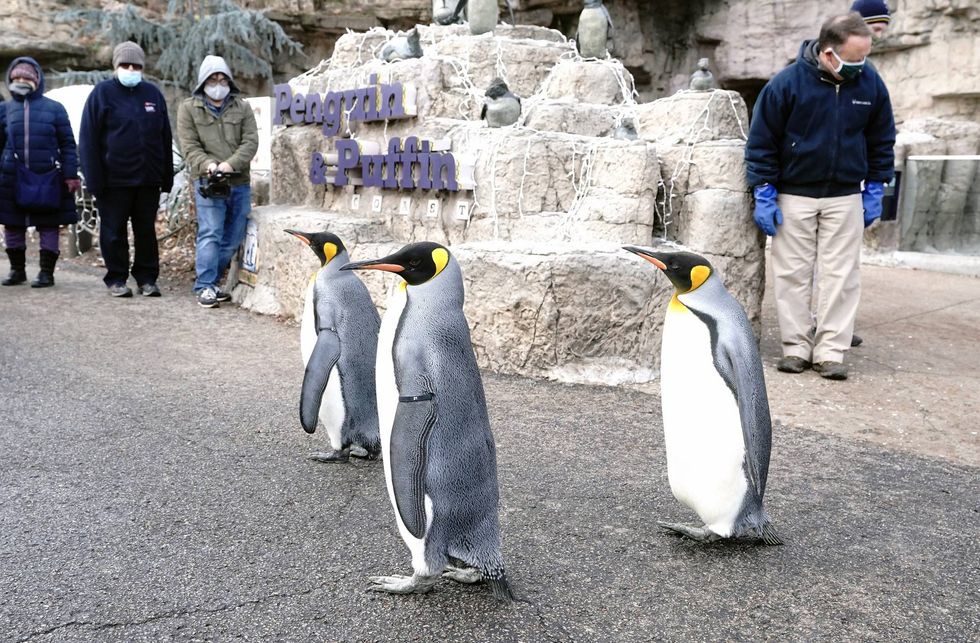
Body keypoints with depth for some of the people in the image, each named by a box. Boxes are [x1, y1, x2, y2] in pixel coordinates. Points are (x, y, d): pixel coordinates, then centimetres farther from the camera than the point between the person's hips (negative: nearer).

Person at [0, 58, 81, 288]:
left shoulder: (54, 108, 3)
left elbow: (67, 144, 2)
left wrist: (71, 175, -5)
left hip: (47, 178, -2)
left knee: (48, 226, 2)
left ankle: (47, 272, 9)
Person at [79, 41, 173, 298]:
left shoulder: (153, 93, 11)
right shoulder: (103, 93, 0)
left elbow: (166, 138, 12)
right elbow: (88, 139, -4)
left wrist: (167, 176, 7)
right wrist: (94, 178, -10)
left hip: (148, 180, 3)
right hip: (114, 179, -3)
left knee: (147, 230, 8)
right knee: (114, 231, 5)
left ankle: (147, 278, 17)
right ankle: (116, 279, 15)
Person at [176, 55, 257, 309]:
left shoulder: (242, 108, 11)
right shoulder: (188, 108, 5)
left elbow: (250, 141, 0)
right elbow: (189, 146, -2)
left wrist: (231, 164, -16)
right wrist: (208, 164, -21)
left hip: (240, 183, 4)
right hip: (208, 182, -4)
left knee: (233, 238, 8)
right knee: (210, 234, -11)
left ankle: (210, 281, 21)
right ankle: (205, 286, -7)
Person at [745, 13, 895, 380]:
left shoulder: (871, 84, -3)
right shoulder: (787, 83, -12)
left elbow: (881, 140, 9)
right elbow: (761, 141, -7)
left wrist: (874, 190, 6)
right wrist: (764, 194, -8)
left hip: (846, 197, 2)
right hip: (794, 195, -2)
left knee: (842, 275, 1)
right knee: (792, 274, 3)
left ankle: (830, 352, 7)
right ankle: (795, 348, 12)